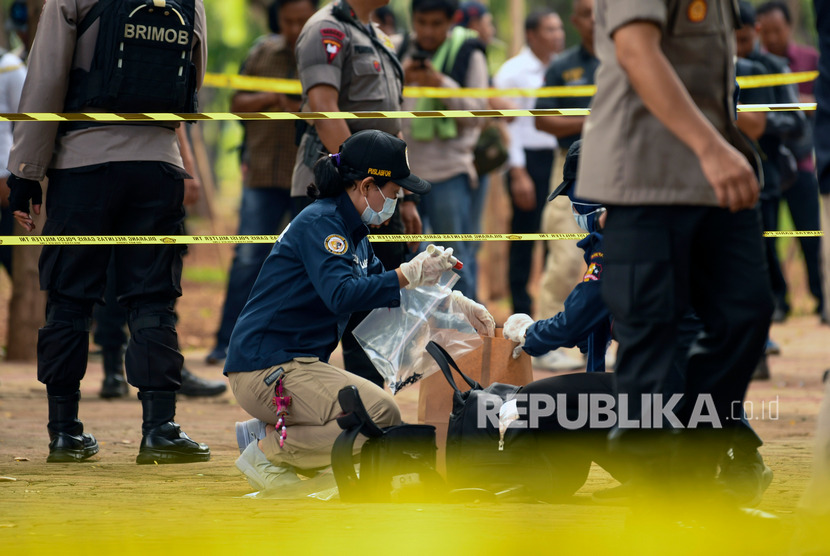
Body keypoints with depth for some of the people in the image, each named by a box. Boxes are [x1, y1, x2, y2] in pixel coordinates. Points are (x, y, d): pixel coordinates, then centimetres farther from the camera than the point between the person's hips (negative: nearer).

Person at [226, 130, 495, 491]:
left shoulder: (352, 231, 16)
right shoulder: (320, 223, -14)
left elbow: (379, 285, 29)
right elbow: (342, 295, -28)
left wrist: (456, 304, 20)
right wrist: (409, 274, -24)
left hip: (297, 364, 11)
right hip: (267, 369, -11)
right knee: (381, 415, -22)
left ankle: (265, 430, 9)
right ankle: (267, 451, -10)